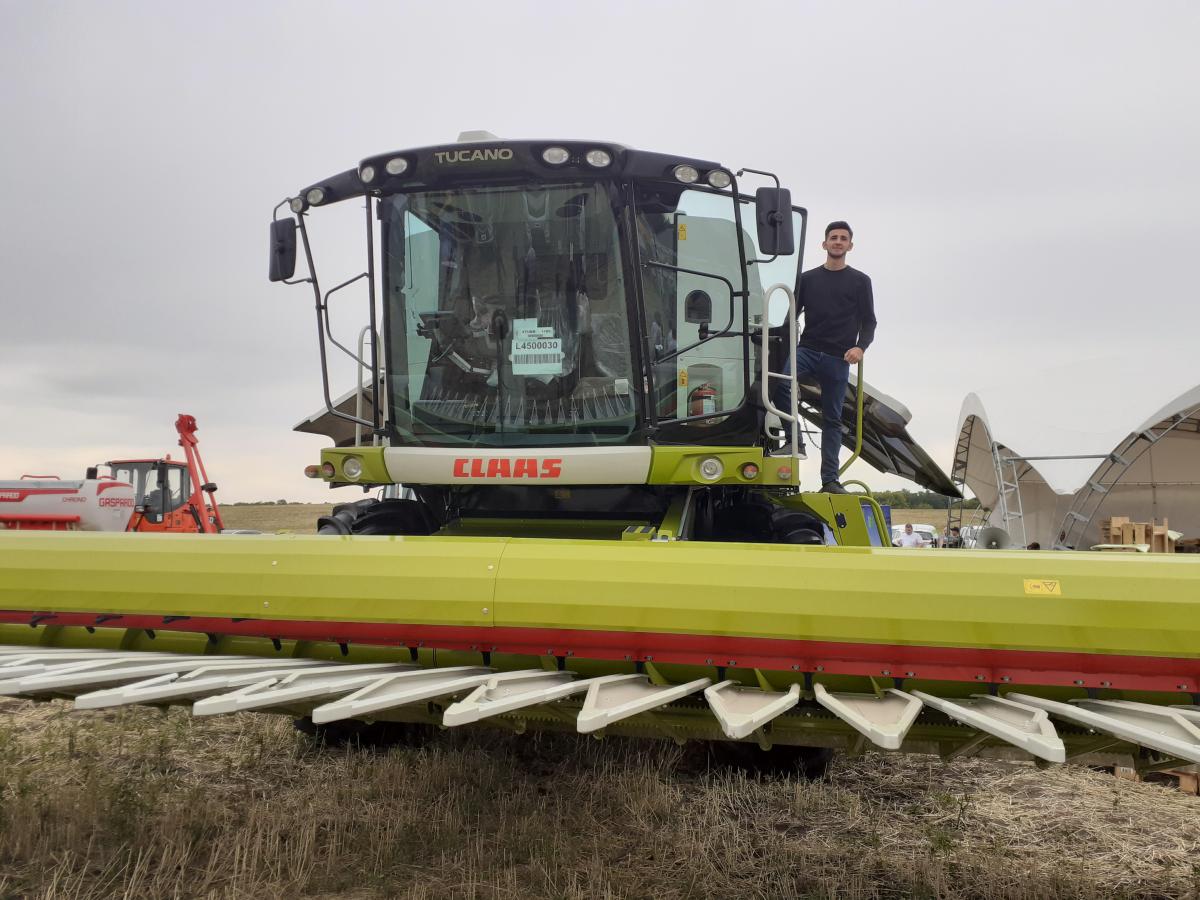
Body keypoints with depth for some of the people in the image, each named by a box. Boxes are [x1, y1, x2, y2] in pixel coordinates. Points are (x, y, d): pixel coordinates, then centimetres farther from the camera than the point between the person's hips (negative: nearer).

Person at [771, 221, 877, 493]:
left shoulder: (859, 281, 9)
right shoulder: (808, 279, 13)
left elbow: (868, 321, 6)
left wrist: (860, 347, -13)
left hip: (838, 358, -1)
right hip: (807, 349, 1)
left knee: (832, 419, 2)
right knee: (780, 381, -30)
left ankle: (830, 479, 5)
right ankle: (795, 441, -22)